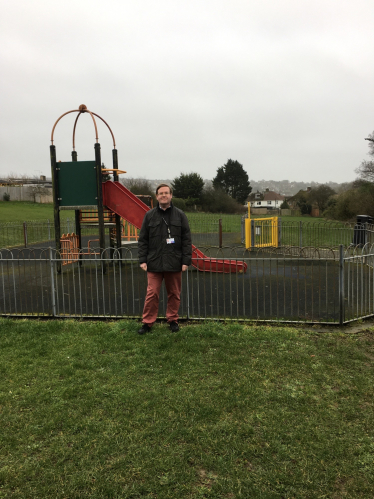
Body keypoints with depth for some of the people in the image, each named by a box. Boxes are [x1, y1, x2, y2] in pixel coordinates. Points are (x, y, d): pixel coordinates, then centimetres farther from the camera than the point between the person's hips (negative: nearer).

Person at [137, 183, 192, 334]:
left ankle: (173, 320, 25)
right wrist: (143, 260, -2)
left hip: (174, 263, 0)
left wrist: (186, 261, -4)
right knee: (152, 294, 0)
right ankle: (147, 322, 12)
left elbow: (186, 240, 3)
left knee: (174, 294, 9)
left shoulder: (180, 215, 5)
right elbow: (142, 240, 6)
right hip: (154, 263, 0)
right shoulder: (150, 215, 6)